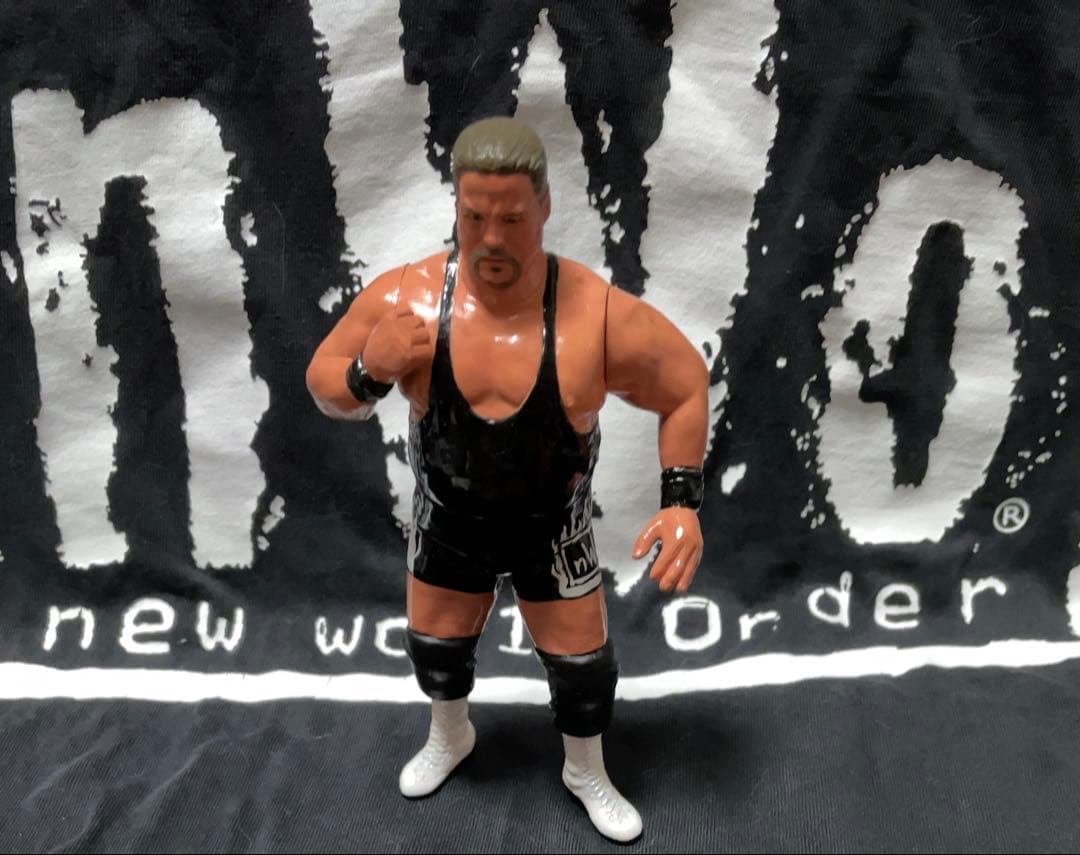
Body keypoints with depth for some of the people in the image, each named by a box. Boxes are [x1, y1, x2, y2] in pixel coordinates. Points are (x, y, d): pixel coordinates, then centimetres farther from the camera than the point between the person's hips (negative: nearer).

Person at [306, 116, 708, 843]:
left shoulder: (601, 316, -27)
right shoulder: (404, 298, -23)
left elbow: (687, 388, -11)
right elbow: (326, 386, -9)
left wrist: (683, 502, -19)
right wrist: (369, 372, -32)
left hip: (552, 529, -1)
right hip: (448, 522, 2)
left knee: (581, 662, 12)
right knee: (435, 646, 22)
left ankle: (587, 774, 45)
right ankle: (450, 738, 57)